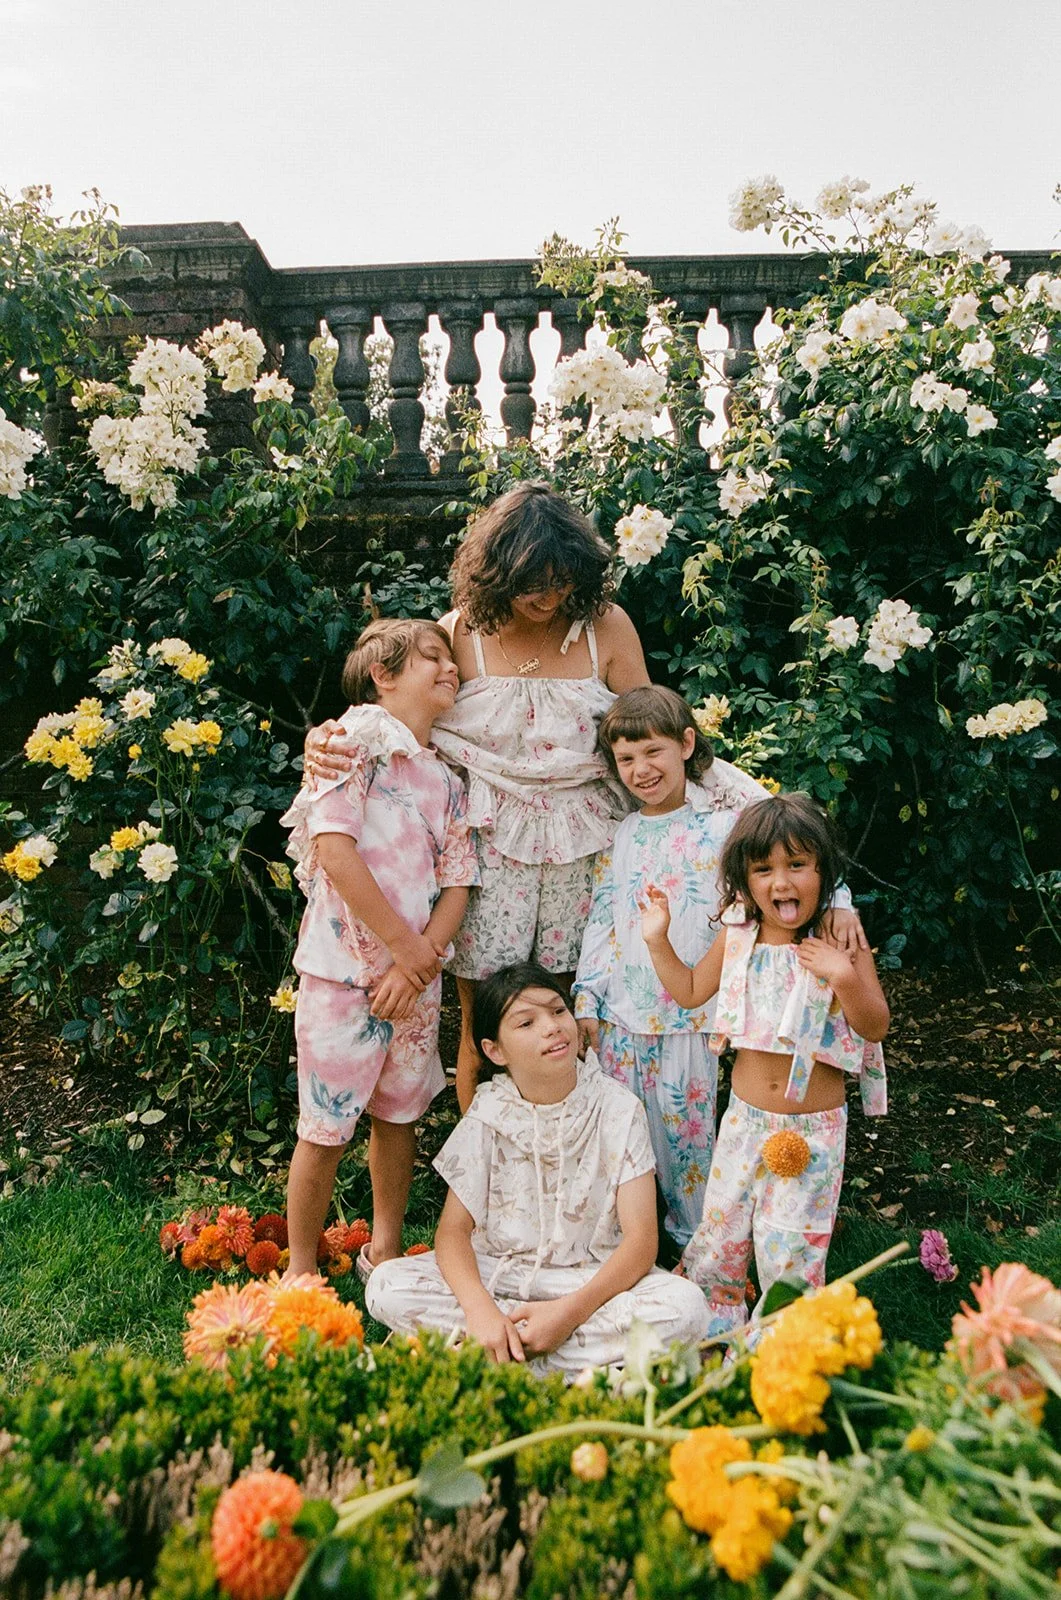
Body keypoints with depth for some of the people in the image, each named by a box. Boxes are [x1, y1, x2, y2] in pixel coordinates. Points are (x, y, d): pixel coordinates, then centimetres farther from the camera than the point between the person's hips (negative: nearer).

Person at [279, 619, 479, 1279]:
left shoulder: (447, 780, 10)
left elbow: (458, 885, 5)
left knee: (399, 1113, 16)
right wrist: (403, 943, -15)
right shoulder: (356, 740, -7)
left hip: (416, 977, 6)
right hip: (345, 969, -5)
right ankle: (302, 1270, 23)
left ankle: (385, 1250, 35)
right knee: (326, 1128, 4)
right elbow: (334, 847, -18)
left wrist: (418, 963, -10)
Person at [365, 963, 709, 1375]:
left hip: (593, 1279, -1)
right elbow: (454, 1230, -9)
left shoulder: (619, 1109, -9)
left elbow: (641, 1240, -13)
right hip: (497, 1272, 1)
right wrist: (480, 1309, -29)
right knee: (387, 1286, -22)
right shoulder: (488, 1114, -5)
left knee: (686, 1306, -29)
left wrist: (571, 1310, -27)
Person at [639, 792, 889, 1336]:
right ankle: (719, 1327, 40)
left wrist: (845, 976, -27)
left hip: (813, 1127, -3)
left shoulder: (841, 942, -13)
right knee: (719, 1233, 15)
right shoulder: (737, 938, -3)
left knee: (791, 1250, 6)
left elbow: (875, 1028, -12)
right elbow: (689, 990, 11)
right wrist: (658, 939, 1)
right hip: (746, 1116, 4)